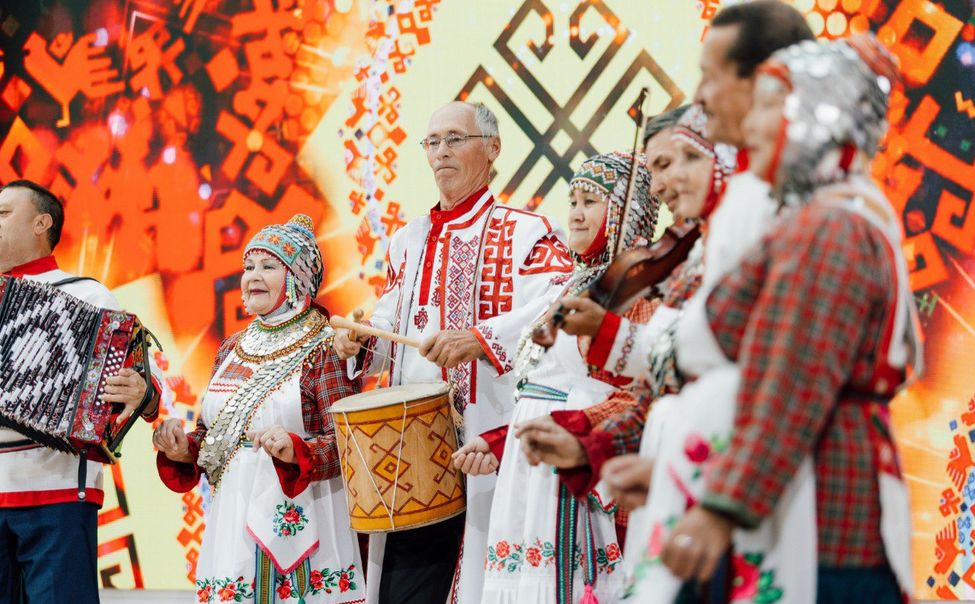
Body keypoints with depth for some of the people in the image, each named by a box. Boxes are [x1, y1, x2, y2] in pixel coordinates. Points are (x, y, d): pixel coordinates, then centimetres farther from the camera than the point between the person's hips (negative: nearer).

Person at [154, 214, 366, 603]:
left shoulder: (325, 348, -5)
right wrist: (183, 448, 0)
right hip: (233, 523, 6)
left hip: (297, 525, -6)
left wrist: (295, 451, -29)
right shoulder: (232, 349, 14)